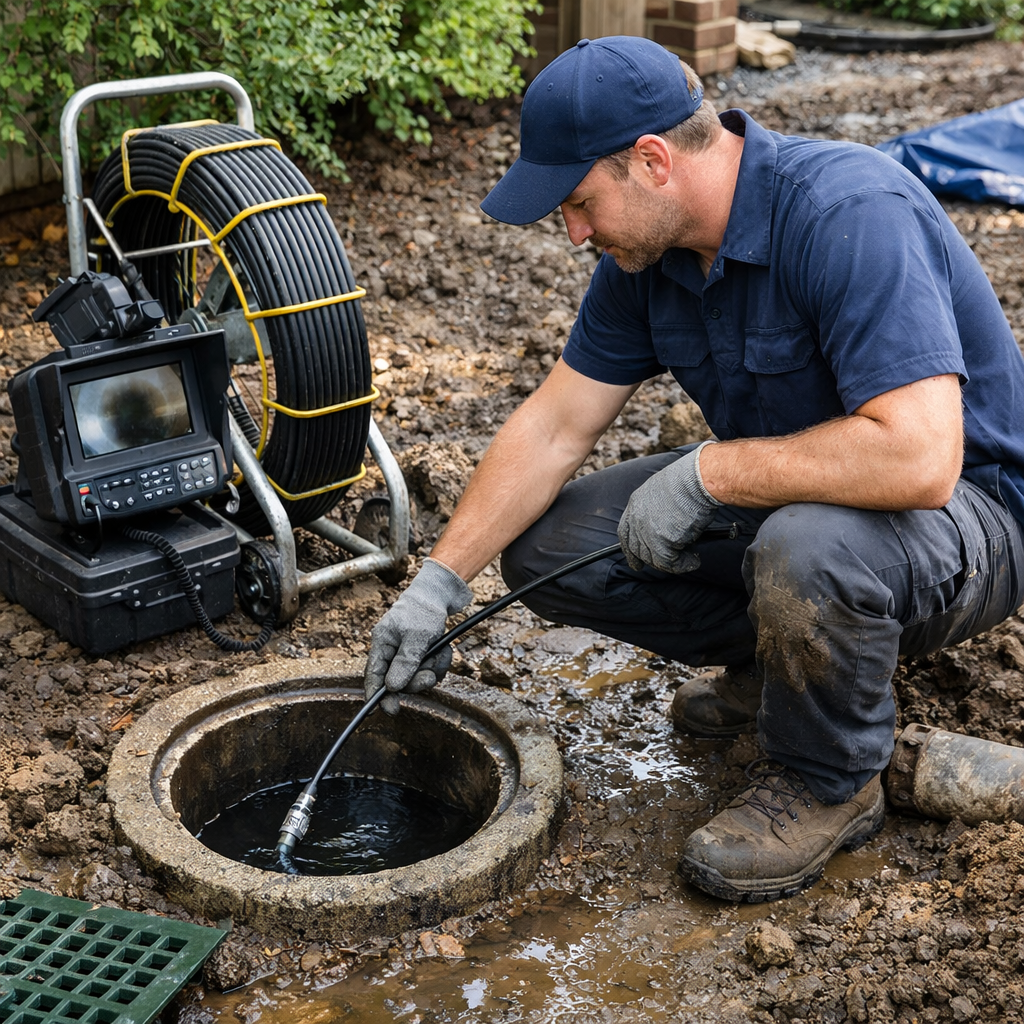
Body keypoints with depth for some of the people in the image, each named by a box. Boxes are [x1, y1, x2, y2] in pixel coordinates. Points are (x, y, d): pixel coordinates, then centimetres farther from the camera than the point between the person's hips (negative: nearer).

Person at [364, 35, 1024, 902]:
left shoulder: (850, 214, -30)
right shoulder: (646, 252, -5)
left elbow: (918, 457, -39)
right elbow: (554, 426, 1)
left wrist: (707, 472, -30)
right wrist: (440, 581, -4)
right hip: (777, 495, 7)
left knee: (808, 549, -40)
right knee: (548, 548, -5)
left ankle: (829, 783, -9)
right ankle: (782, 652, 14)